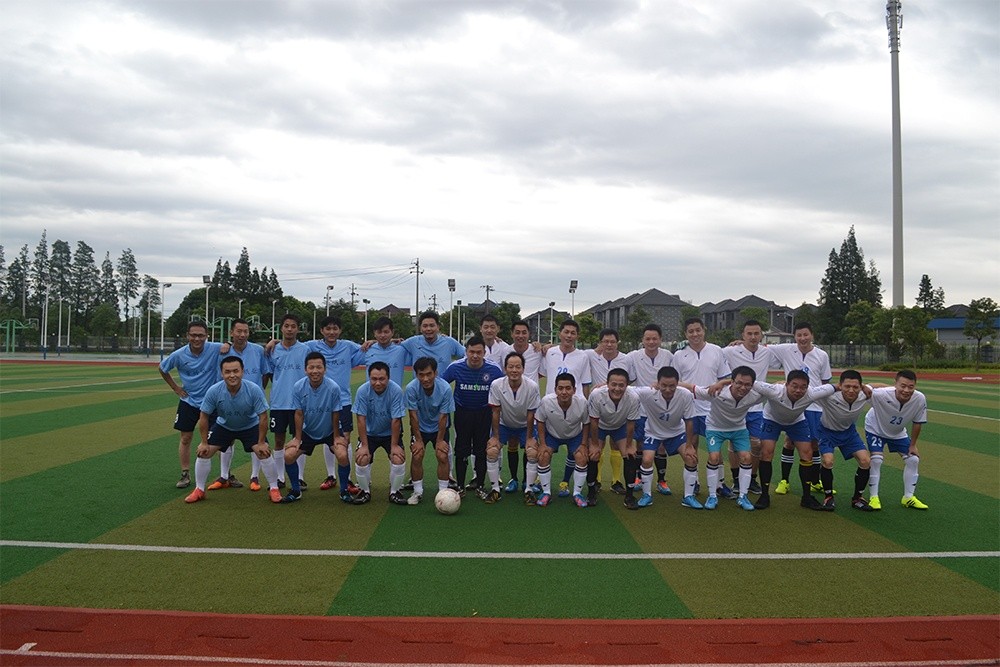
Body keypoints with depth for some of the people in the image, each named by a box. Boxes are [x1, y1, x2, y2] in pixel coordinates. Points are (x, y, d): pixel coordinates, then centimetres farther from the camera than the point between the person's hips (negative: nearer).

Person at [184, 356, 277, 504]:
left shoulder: (254, 390, -33)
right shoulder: (213, 391, -29)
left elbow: (263, 417, -23)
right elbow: (204, 416, -14)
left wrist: (261, 443, -19)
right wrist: (204, 442, -9)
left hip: (250, 426, -2)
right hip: (223, 426, 2)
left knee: (264, 453, -15)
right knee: (203, 452, -6)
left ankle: (274, 489, 3)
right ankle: (199, 490, 15)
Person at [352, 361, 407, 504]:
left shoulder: (396, 390, -24)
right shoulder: (362, 391, -21)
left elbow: (396, 420, -20)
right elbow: (361, 419, -17)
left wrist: (394, 446, -17)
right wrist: (364, 445, -18)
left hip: (390, 433, -1)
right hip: (369, 433, 1)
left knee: (399, 459, -19)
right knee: (362, 459, -18)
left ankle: (394, 492, 7)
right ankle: (365, 491, 9)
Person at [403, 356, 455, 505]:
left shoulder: (445, 388, -28)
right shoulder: (411, 388, -27)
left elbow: (443, 417, -17)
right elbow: (413, 415, -17)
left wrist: (440, 440, -11)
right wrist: (418, 440, -11)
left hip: (439, 427, 0)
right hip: (419, 427, 0)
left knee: (442, 456, -12)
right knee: (416, 457, -11)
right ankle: (417, 492, 8)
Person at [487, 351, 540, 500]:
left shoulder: (532, 386, -27)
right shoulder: (496, 385, -26)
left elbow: (531, 414, -17)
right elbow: (496, 413, -17)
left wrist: (530, 438, -12)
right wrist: (495, 436, -13)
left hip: (525, 425, 0)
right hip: (504, 424, 0)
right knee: (492, 450, -17)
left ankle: (528, 489, 3)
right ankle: (495, 489, -1)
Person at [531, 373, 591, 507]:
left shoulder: (582, 402, -31)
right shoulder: (546, 401, -33)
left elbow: (586, 423, -11)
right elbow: (540, 422, -13)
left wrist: (584, 445, -13)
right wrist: (542, 444, -14)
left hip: (575, 435, 0)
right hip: (552, 434, 0)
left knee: (582, 458, -18)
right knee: (543, 456, -19)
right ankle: (546, 492, 1)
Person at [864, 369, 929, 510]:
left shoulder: (920, 399, -29)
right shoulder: (881, 395, -42)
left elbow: (917, 423, -12)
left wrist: (912, 445, -3)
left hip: (898, 433, 4)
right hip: (875, 429, -4)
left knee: (913, 459, 2)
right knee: (876, 459, -17)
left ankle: (908, 497, 19)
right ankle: (873, 497, -2)